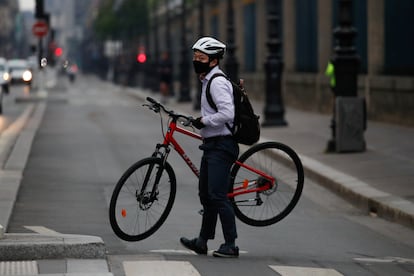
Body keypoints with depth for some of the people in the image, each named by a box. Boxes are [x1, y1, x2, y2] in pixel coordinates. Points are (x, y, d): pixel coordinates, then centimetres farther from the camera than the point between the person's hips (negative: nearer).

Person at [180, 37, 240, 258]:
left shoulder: (217, 82, -15)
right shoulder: (208, 80, 18)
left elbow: (227, 113, -27)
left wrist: (203, 121, -17)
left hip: (221, 146, -11)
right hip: (211, 145, 11)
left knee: (217, 196, -13)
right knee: (205, 195, 15)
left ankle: (230, 245, -9)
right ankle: (202, 241, 24)